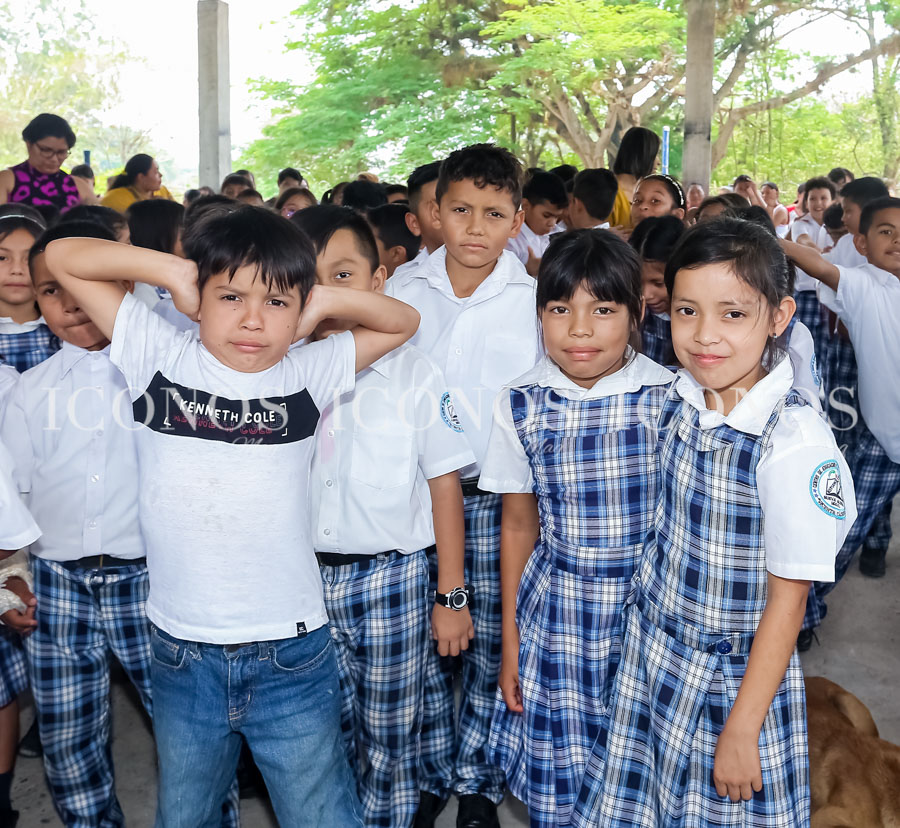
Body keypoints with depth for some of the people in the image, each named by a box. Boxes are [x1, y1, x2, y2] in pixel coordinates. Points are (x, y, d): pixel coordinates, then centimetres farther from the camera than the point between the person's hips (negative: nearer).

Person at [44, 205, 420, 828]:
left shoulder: (307, 373, -4)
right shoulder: (158, 357, -5)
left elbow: (403, 321, 6)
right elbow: (62, 256, -2)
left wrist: (325, 300, -8)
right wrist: (172, 270, -11)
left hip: (292, 658, -1)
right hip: (182, 655, 1)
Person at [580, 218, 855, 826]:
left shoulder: (795, 440, -24)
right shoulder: (679, 399, -6)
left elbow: (788, 596, -17)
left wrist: (742, 729, -13)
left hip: (737, 677, -5)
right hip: (647, 653, 5)